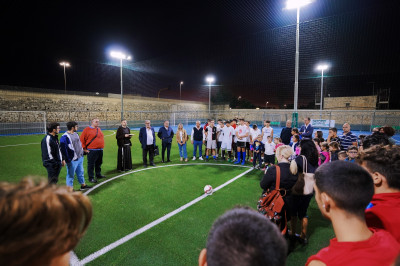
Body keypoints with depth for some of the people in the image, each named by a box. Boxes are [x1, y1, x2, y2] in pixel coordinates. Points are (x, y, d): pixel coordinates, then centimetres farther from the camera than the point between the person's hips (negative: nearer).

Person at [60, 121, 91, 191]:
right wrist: (67, 159, -19)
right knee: (71, 174, 4)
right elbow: (63, 149, -19)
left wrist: (82, 153, 20)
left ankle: (83, 185, 36)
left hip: (80, 158, 9)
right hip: (72, 160, -9)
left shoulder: (76, 134, 10)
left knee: (81, 172, 21)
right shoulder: (65, 137, -18)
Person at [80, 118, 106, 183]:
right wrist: (84, 149, -6)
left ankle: (98, 175, 32)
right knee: (91, 165, 1)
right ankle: (91, 178, 10)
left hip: (100, 150, 7)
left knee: (99, 163, 17)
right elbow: (82, 140, -6)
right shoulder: (87, 129, -7)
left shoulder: (99, 129, 13)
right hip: (91, 151, -7)